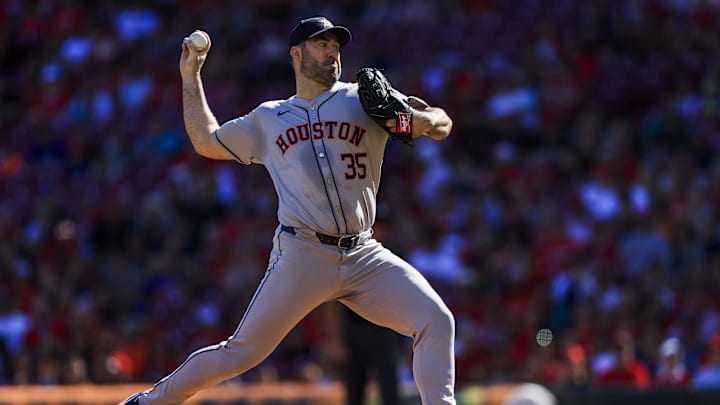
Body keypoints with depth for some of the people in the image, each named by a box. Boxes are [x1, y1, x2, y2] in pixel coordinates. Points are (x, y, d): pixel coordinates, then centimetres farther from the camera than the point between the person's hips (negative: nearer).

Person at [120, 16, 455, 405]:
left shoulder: (363, 101, 11)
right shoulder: (268, 119, 15)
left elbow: (442, 125, 7)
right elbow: (206, 140, 26)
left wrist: (420, 119, -16)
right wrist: (191, 77, 26)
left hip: (363, 256, 1)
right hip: (301, 256, -1)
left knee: (436, 321, -16)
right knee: (242, 352, -3)